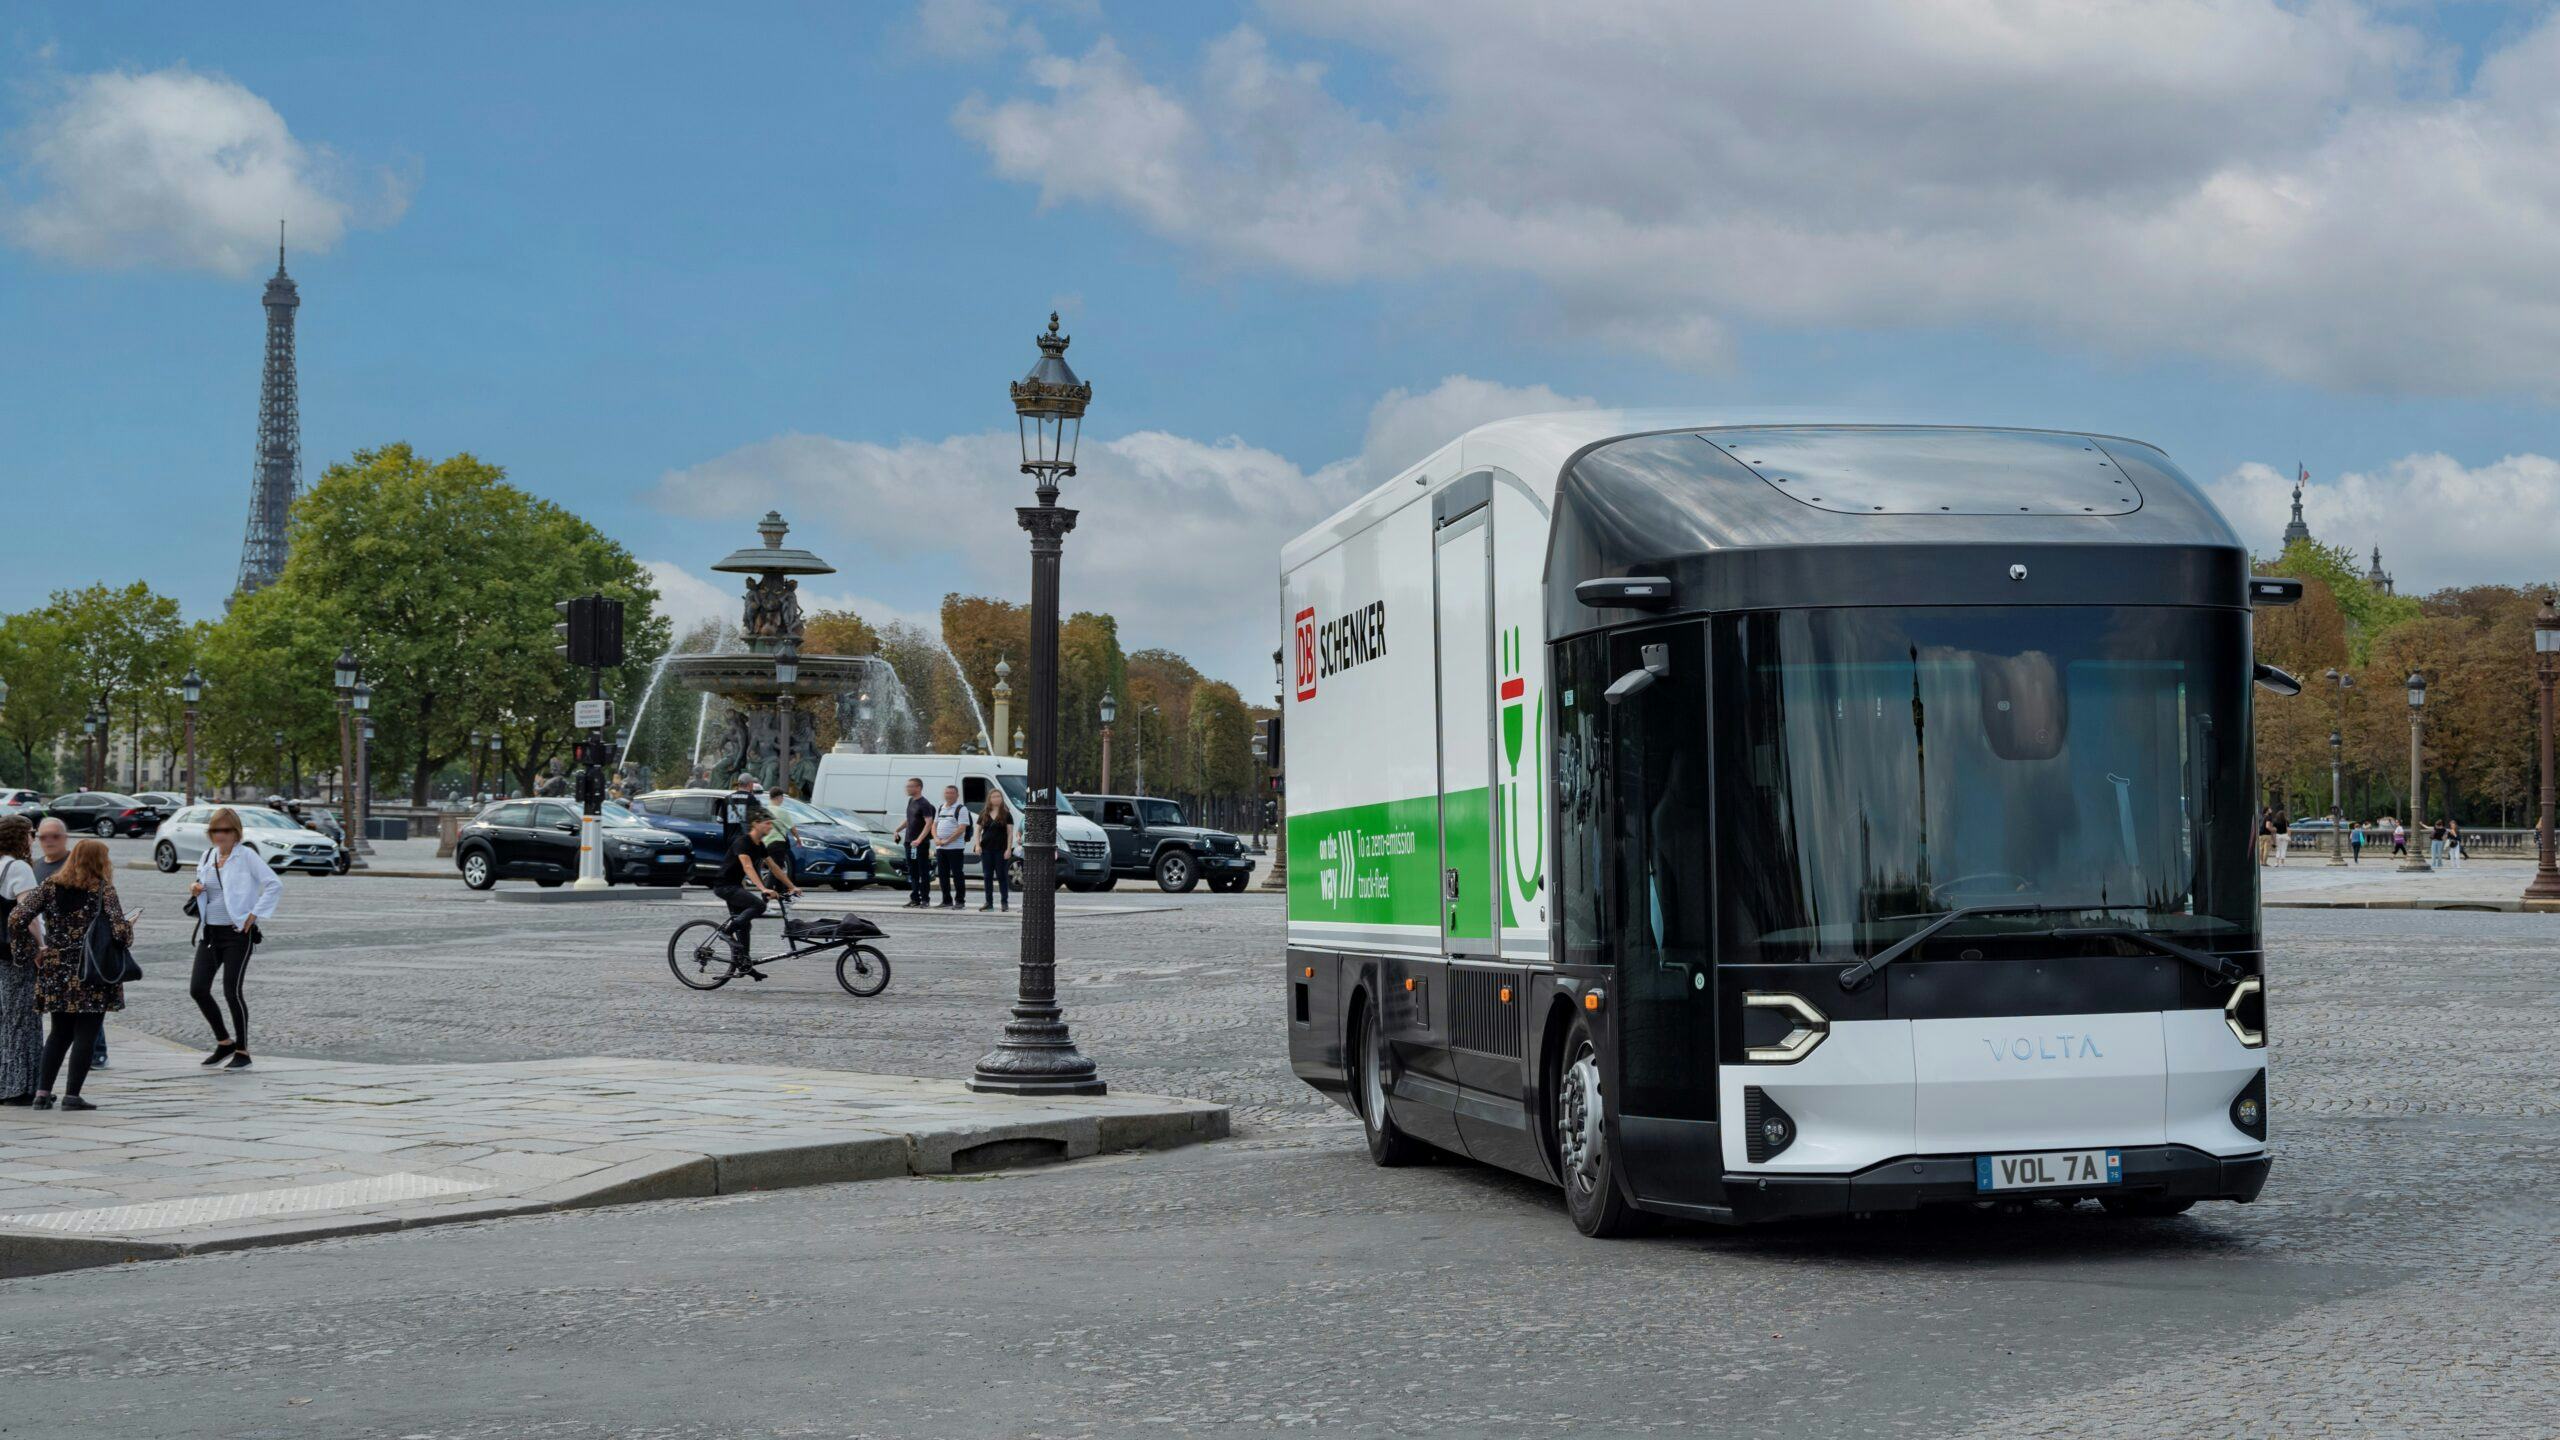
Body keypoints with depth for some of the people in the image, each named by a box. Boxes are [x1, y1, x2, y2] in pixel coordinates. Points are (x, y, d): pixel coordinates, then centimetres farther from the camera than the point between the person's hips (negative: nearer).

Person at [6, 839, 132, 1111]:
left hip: (56, 971, 4)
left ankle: (43, 1092, 12)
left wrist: (31, 953, 4)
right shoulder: (103, 888, -8)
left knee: (59, 1034, 17)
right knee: (85, 1035, 4)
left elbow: (17, 917, -4)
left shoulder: (50, 886, 4)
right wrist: (128, 929, 4)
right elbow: (119, 928, -18)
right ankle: (72, 1096, 2)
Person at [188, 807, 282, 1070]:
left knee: (232, 992, -6)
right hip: (210, 931, 6)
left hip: (237, 932, -6)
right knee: (197, 989, 0)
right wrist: (196, 891, 1)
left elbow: (275, 885, -16)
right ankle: (224, 1042, 19)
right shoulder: (208, 856, 10)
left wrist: (254, 915, -18)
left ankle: (242, 1051, 7)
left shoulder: (246, 856, -9)